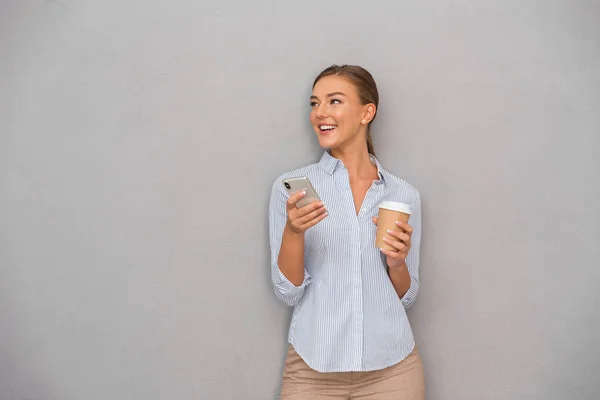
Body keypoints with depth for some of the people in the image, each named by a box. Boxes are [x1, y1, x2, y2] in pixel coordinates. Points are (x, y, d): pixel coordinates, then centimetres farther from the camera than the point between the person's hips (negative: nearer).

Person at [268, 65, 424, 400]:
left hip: (392, 367, 1)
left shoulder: (405, 194, 1)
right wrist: (293, 231, -21)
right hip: (313, 368, -1)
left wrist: (397, 263, -12)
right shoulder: (290, 187, -3)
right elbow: (289, 293, -6)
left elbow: (406, 298, 7)